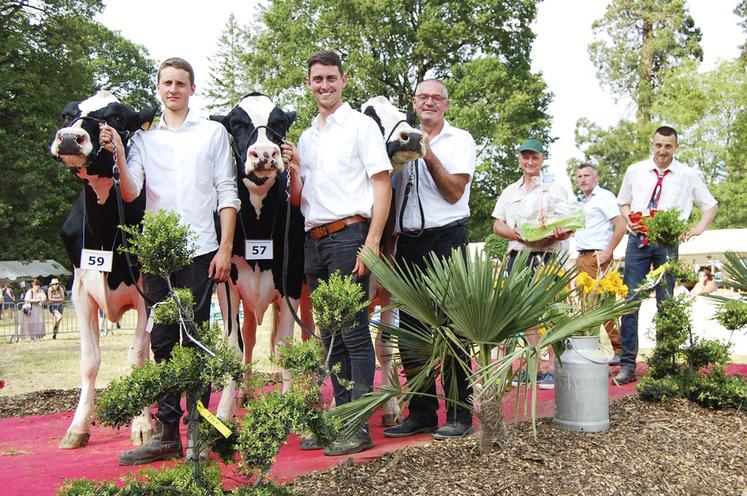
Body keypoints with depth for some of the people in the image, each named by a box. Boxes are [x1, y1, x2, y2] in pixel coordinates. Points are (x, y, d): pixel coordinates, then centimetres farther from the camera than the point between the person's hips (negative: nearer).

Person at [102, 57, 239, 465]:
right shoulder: (143, 138, 15)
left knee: (195, 343, -1)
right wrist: (117, 153, -11)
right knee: (162, 344, 5)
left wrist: (225, 248, -5)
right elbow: (130, 193, 4)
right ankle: (167, 433, 12)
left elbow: (227, 193, 4)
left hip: (199, 251, -2)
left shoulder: (213, 132, 10)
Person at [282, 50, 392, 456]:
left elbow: (382, 185, -7)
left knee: (354, 333, -7)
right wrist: (293, 169, 0)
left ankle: (360, 427, -3)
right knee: (331, 336, 9)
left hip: (347, 235, -7)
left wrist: (371, 243, -17)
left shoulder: (360, 125, 1)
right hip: (313, 240, 7)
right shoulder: (306, 137, 19)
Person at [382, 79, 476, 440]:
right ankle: (422, 412, 15)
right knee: (410, 329, 6)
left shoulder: (460, 140, 5)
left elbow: (454, 192, -6)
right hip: (407, 243, 5)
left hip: (445, 238, -5)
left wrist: (428, 155, -14)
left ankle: (459, 414, 3)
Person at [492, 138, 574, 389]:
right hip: (518, 256, 4)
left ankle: (552, 367, -2)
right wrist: (517, 234, -8)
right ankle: (537, 366, 13)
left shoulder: (556, 189, 6)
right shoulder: (510, 191, 18)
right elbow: (497, 225, 14)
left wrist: (557, 235, -24)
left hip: (548, 256, -4)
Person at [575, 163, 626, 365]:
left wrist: (608, 252, -15)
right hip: (582, 257, 8)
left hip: (597, 256, -8)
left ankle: (616, 349, -4)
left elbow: (620, 225, -12)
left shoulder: (604, 196, -4)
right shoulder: (579, 201, 21)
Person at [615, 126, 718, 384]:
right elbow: (623, 202, 18)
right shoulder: (635, 171, 7)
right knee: (629, 302, -4)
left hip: (667, 243, -1)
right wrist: (630, 220, -2)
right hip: (638, 240, 1)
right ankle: (627, 364, 1)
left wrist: (698, 228, -2)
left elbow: (710, 205, 13)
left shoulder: (688, 176, 3)